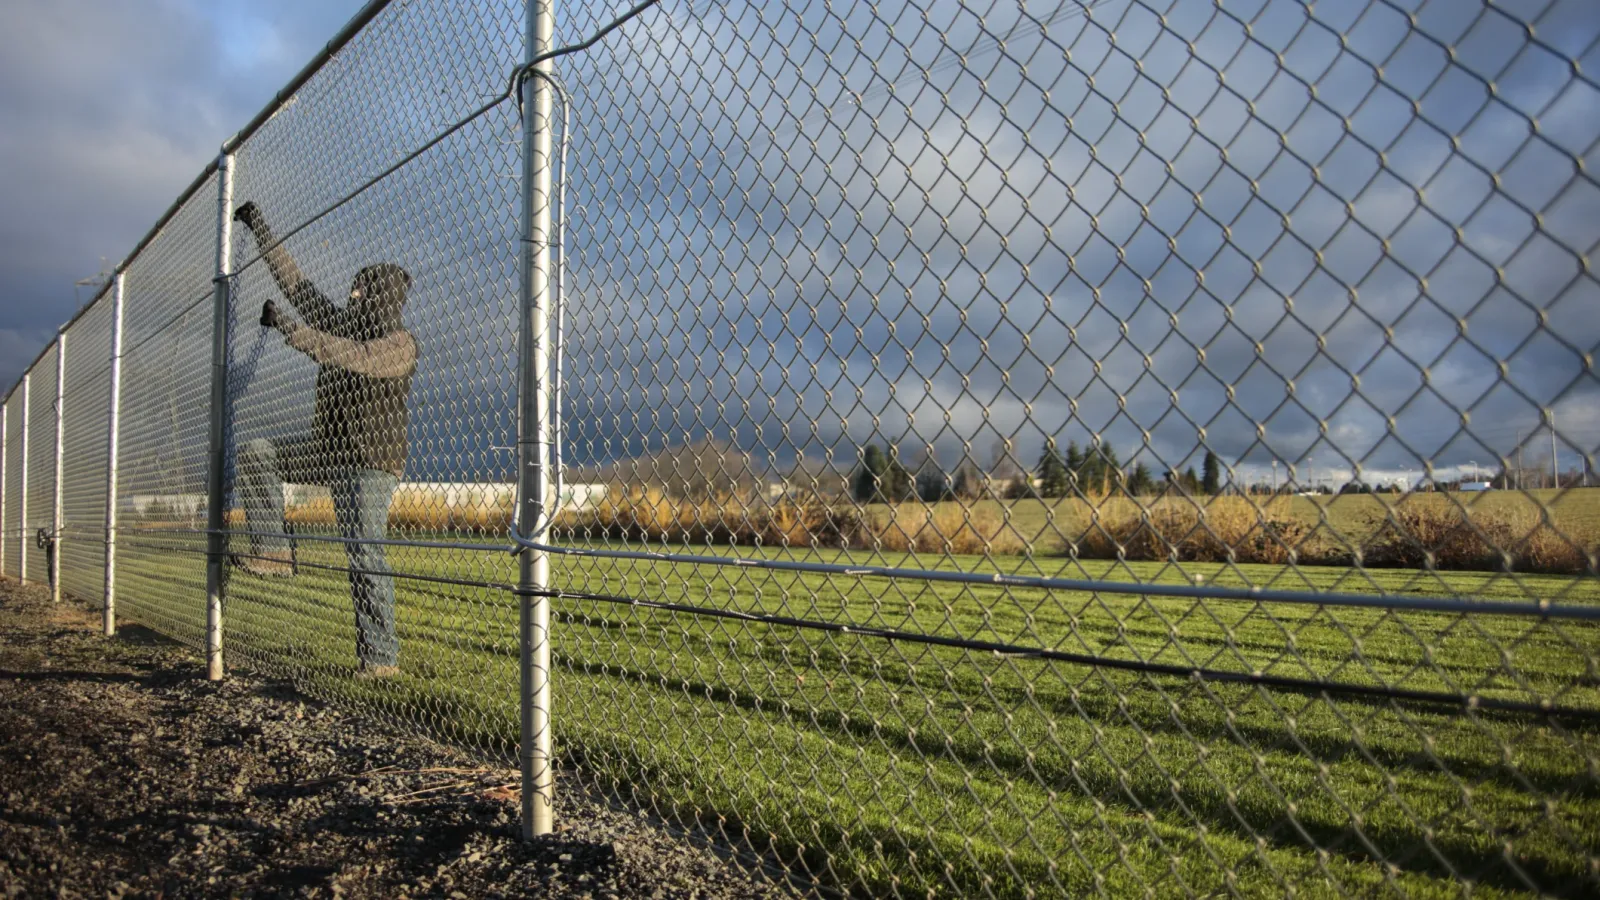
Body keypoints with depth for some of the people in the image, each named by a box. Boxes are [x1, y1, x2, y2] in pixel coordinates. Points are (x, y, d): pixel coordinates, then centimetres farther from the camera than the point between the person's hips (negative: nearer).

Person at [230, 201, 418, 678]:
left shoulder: (399, 344, -11)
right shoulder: (346, 326, 13)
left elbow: (353, 358, -29)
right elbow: (297, 285, 18)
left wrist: (285, 326, -27)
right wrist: (260, 229, 20)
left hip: (371, 462, -8)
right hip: (329, 451, 8)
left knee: (365, 554, -12)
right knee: (255, 453, 1)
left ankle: (381, 656, -7)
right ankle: (273, 550, 0)